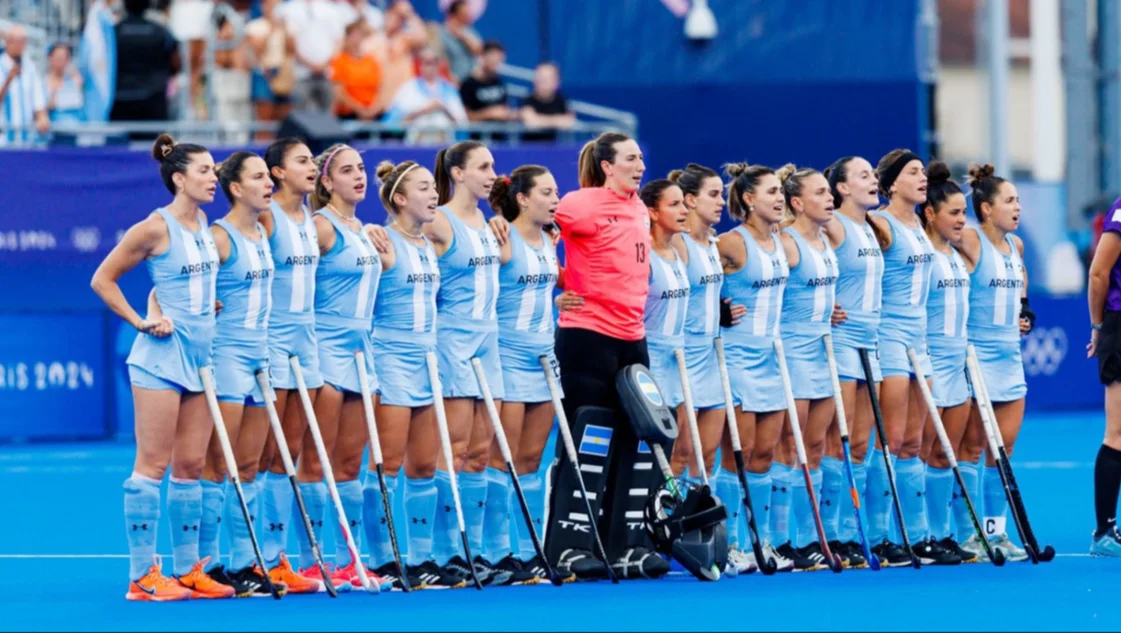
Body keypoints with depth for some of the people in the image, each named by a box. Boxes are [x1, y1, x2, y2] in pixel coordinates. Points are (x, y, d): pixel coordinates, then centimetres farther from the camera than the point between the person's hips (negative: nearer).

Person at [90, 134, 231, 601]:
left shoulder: (203, 223, 11)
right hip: (163, 354, -7)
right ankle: (143, 576, -5)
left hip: (201, 353, 7)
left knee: (191, 465, 8)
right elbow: (103, 280, -5)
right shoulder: (155, 229, -11)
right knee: (153, 463, -6)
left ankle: (188, 569, 13)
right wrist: (141, 322, -8)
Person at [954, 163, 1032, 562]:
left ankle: (995, 532, 12)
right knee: (972, 447, -3)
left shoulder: (1015, 245, 11)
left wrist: (1025, 310, 15)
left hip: (1009, 356, 7)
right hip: (976, 355, -7)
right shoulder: (970, 242, -11)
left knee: (1004, 446, 7)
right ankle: (966, 533, 1)